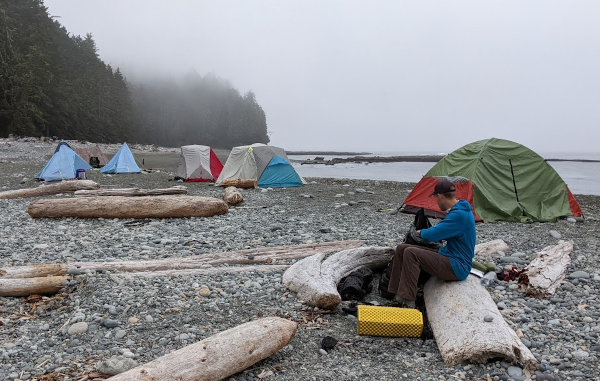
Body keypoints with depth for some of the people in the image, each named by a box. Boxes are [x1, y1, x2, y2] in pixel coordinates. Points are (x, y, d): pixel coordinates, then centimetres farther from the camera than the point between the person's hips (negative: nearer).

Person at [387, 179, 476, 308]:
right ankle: (398, 294, -4)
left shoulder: (459, 215, -21)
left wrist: (421, 232, -2)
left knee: (410, 253, -26)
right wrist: (426, 232, 17)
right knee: (401, 249, -1)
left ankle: (407, 302, -24)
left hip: (457, 268, -10)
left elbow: (431, 235, -24)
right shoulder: (457, 211, 12)